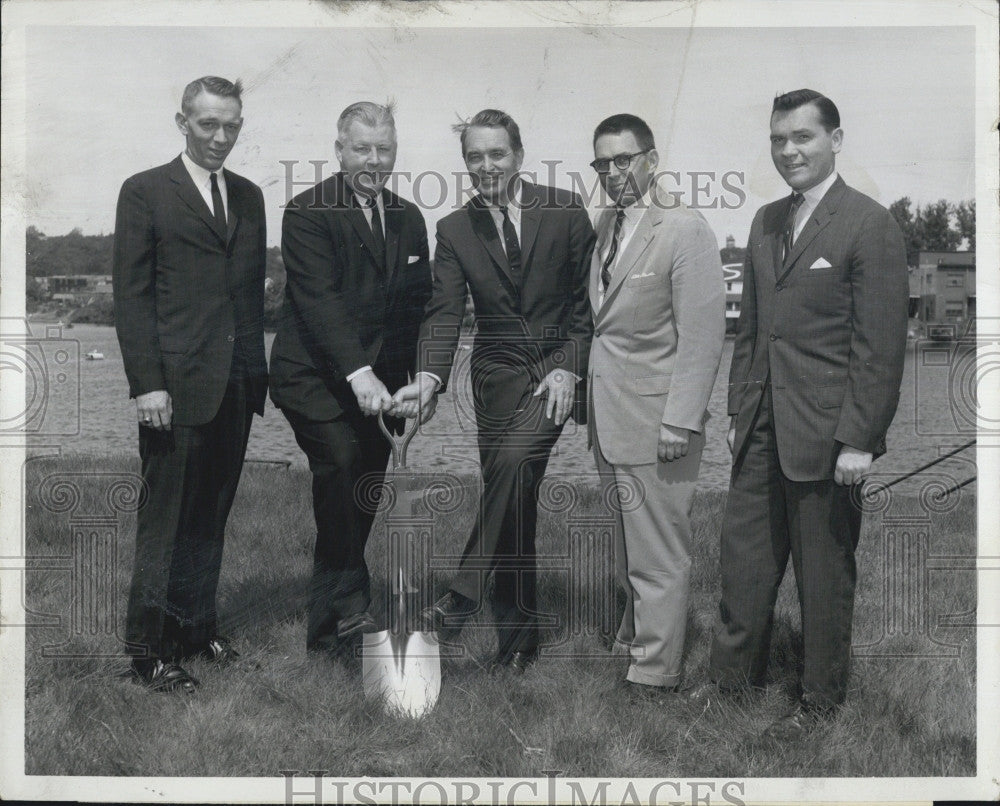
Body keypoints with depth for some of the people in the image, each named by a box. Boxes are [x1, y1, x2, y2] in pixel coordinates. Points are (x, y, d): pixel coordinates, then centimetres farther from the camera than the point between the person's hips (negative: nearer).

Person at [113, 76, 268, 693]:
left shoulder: (249, 196, 15)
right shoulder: (145, 192, -1)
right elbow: (131, 295, -6)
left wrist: (259, 370, 10)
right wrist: (146, 384, -12)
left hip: (238, 385, 5)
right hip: (177, 384, -5)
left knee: (212, 515, 12)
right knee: (166, 519, 0)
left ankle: (197, 628, 24)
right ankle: (150, 648, 10)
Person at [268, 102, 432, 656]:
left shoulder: (408, 219, 14)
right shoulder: (307, 213, -7)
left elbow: (421, 306, 17)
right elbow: (319, 299, -19)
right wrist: (358, 372, -30)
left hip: (377, 383, 6)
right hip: (314, 376, -5)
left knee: (360, 502, 5)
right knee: (340, 461, -27)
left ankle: (327, 630, 16)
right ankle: (349, 604, -20)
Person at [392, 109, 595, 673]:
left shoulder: (565, 210, -3)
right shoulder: (455, 231, 2)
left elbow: (586, 295, 2)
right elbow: (444, 315, -6)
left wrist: (569, 368, -7)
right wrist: (429, 379, -23)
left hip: (557, 367, -2)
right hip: (497, 377, 3)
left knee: (514, 460, -28)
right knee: (515, 505, 5)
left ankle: (461, 601, -23)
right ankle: (518, 637, 16)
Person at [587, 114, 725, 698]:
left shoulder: (685, 229, -12)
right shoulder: (607, 224, 12)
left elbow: (703, 333, -15)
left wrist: (680, 422, -18)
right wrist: (592, 405, 11)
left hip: (657, 421, -8)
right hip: (610, 418, 8)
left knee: (658, 557, 0)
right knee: (627, 548, 19)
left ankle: (655, 673, 11)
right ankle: (634, 636, 34)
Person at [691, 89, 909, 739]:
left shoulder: (870, 226, -11)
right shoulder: (766, 223, 11)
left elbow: (881, 346, -14)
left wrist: (859, 441, -17)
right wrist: (738, 411, 14)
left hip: (824, 434, -6)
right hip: (762, 429, 7)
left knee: (824, 570, 8)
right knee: (744, 557, 15)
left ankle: (822, 696, 24)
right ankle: (735, 672, 32)